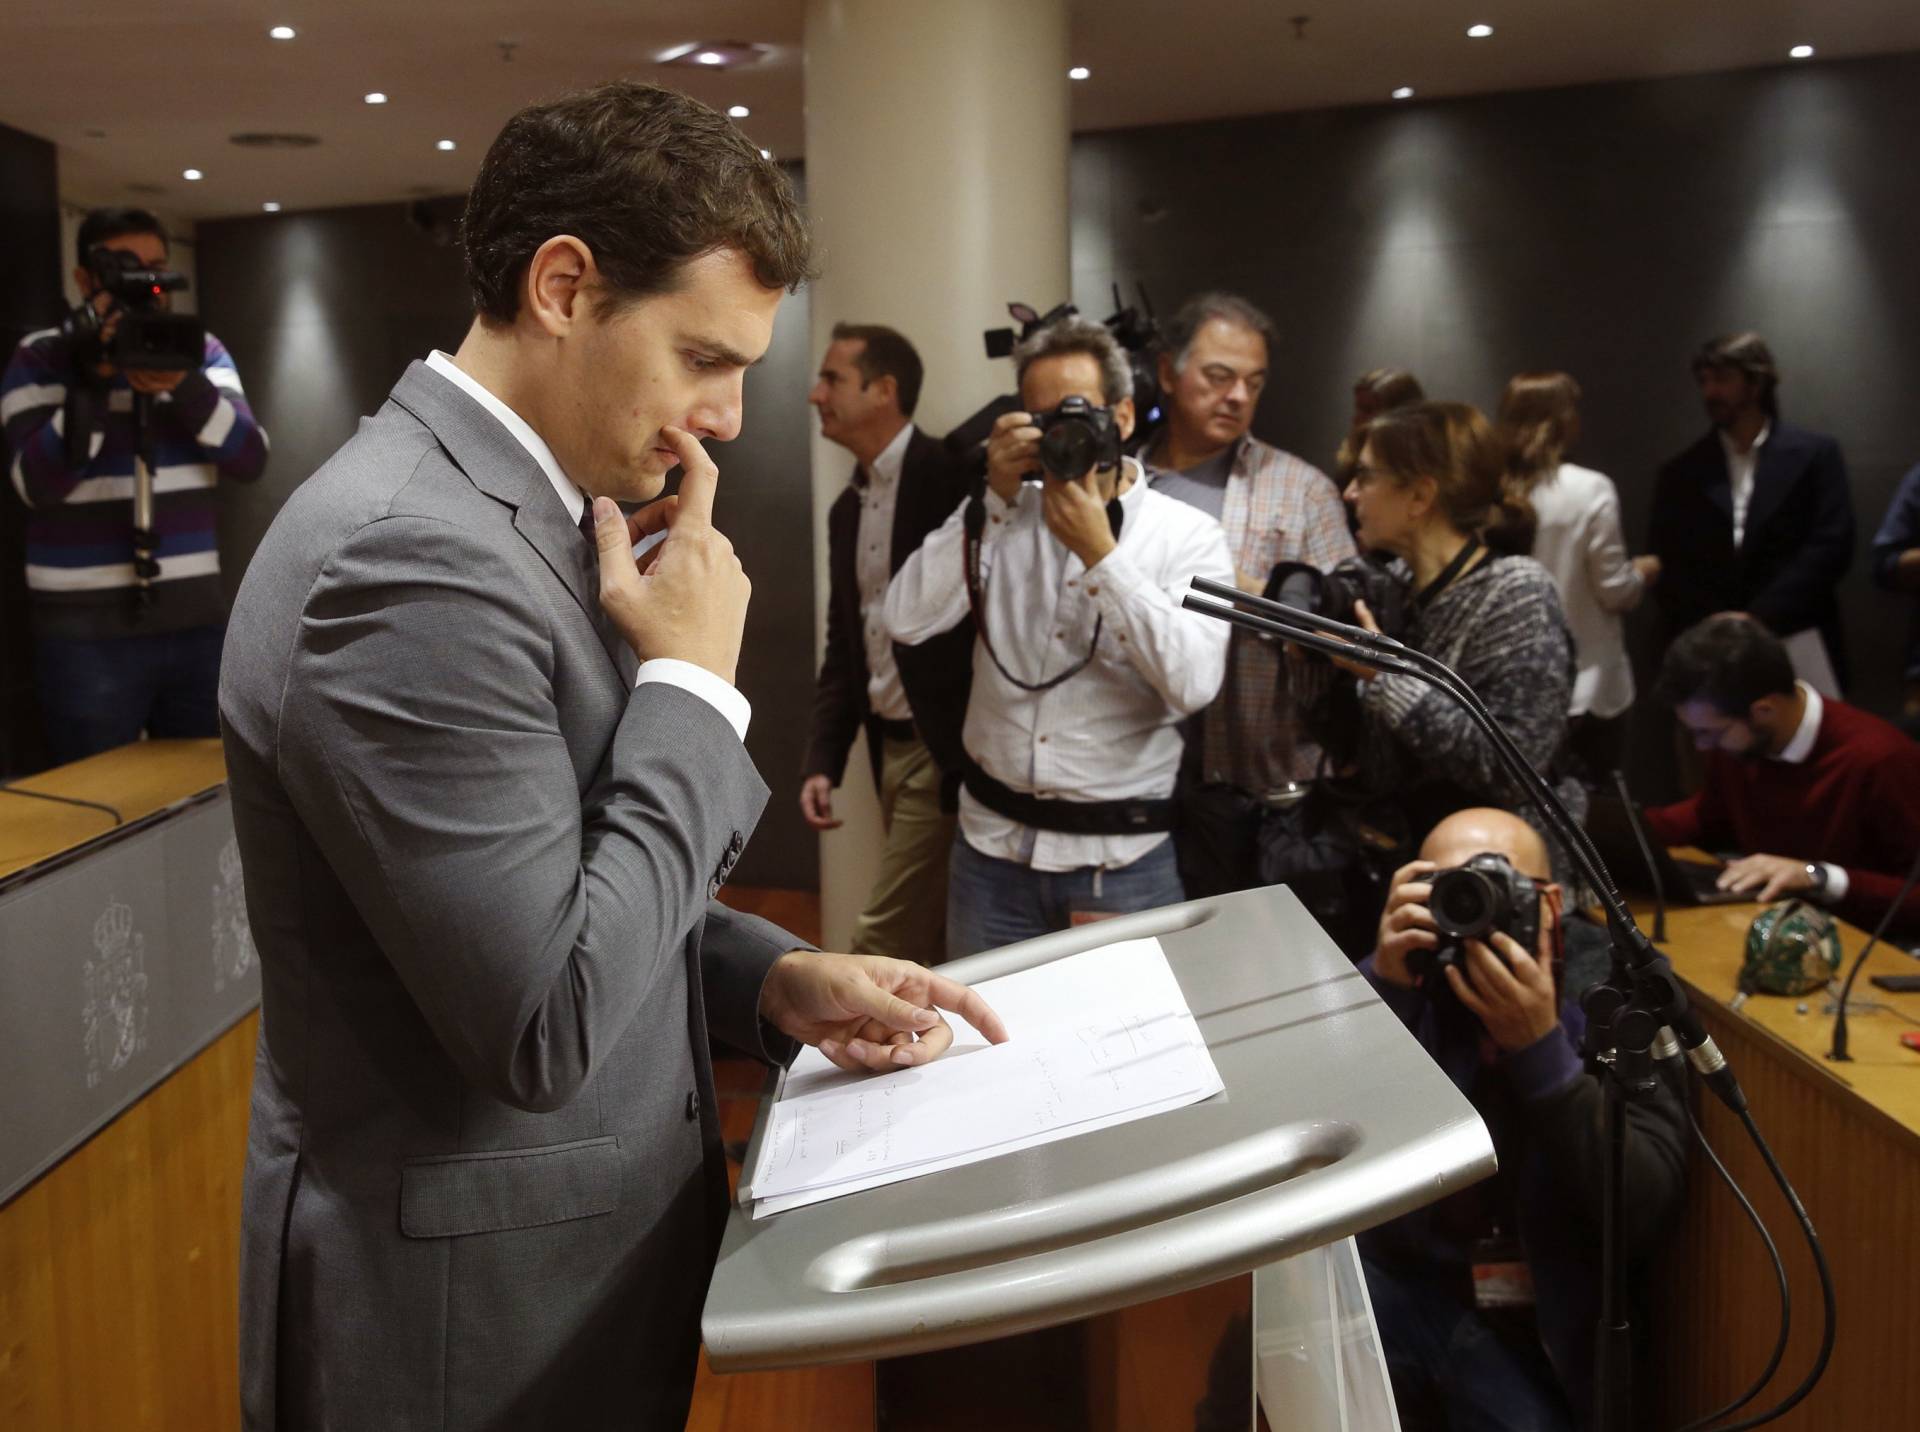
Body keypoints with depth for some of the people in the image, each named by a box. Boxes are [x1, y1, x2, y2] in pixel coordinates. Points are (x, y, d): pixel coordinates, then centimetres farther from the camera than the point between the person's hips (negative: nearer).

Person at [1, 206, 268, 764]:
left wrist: (183, 386, -20)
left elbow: (250, 459, -4)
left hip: (198, 619, 3)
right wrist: (94, 379, -20)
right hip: (89, 631, -3)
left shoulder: (202, 351, 8)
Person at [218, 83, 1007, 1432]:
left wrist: (775, 977, -2)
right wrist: (694, 682, -19)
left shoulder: (525, 508, 5)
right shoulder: (409, 554, -26)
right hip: (477, 1323, -9)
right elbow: (545, 1024, -27)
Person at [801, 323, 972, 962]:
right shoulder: (847, 508, 14)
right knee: (926, 945, 14)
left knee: (881, 942, -7)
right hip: (891, 748, 8)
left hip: (948, 749, -8)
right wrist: (823, 761, 8)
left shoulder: (952, 476, -11)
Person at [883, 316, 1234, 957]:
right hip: (992, 844, 3)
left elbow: (1193, 684, -19)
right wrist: (993, 500, -13)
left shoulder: (1189, 536, -4)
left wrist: (1099, 552, -22)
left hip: (1123, 858, -2)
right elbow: (907, 621, -8)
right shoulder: (1004, 518, 5)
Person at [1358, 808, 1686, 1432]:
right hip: (1392, 1278, 2)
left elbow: (1643, 1217, -17)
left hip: (1534, 1328, -2)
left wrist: (1541, 1048, -27)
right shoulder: (1406, 970, -3)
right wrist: (1380, 985, -25)